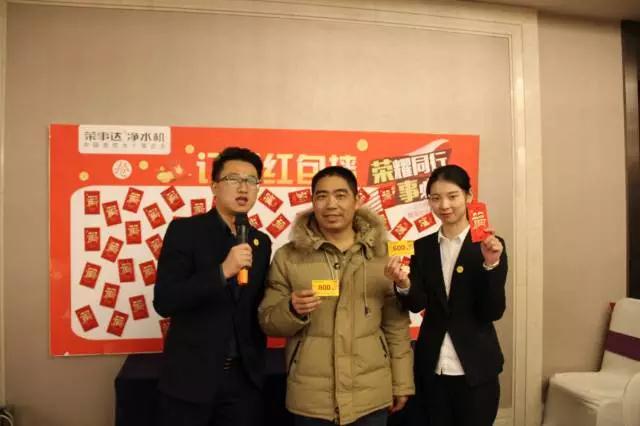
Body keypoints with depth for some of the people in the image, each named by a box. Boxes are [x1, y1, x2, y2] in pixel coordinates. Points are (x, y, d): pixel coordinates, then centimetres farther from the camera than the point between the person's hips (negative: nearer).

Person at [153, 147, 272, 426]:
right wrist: (223, 270, -25)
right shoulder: (184, 230, -8)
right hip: (190, 376, -3)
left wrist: (258, 361, 9)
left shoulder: (261, 242, 6)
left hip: (244, 377, 4)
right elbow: (164, 302, -16)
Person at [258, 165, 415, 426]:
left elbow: (396, 324, 4)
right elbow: (267, 322, -1)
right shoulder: (288, 256, -3)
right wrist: (292, 309, -20)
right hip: (310, 398, -1)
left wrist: (402, 383, 5)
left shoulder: (381, 254, 1)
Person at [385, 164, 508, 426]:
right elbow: (418, 304, -7)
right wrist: (403, 285, -27)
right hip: (432, 367, 3)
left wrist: (491, 265, -24)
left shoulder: (490, 245, -6)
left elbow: (494, 312, -10)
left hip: (475, 368, -3)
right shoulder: (422, 246, 2)